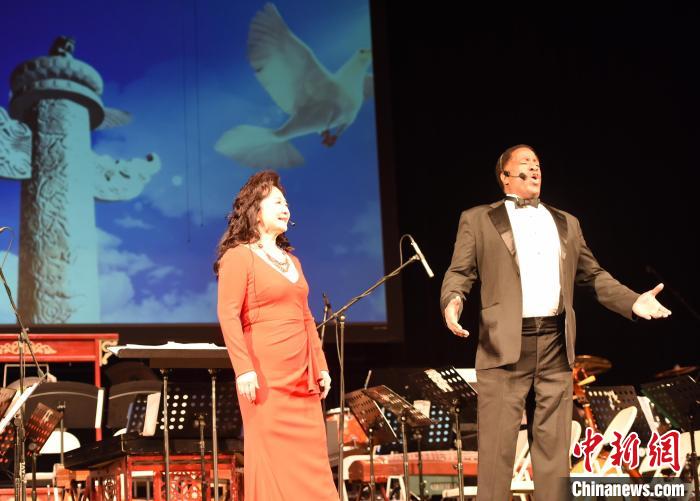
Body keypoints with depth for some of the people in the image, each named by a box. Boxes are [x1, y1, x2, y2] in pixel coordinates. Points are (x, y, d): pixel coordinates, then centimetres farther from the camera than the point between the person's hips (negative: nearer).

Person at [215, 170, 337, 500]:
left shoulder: (291, 260, 20)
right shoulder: (239, 256, -3)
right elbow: (228, 315, -12)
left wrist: (320, 366, 17)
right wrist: (244, 368, -20)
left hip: (301, 377, 7)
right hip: (265, 377, -7)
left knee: (310, 460, 3)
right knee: (272, 460, -7)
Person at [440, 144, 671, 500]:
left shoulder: (566, 223, 22)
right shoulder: (478, 219, 10)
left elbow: (593, 275, 21)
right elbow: (460, 272, 2)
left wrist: (633, 301, 6)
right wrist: (452, 301, -20)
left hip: (555, 345, 4)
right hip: (505, 345, -4)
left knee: (554, 445, 4)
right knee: (497, 444, -6)